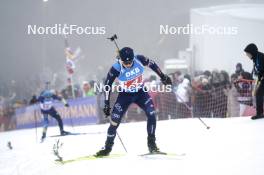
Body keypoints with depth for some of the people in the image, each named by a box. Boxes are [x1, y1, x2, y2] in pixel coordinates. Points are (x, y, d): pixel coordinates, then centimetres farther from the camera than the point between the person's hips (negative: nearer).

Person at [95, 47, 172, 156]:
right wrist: (107, 104, -15)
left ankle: (151, 143, -2)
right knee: (115, 121, -8)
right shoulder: (116, 68, -26)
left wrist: (162, 76, 8)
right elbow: (107, 85, -15)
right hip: (125, 95, -2)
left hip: (140, 92, 2)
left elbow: (151, 64, 0)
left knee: (151, 114, -17)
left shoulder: (139, 60, -21)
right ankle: (107, 147, 10)